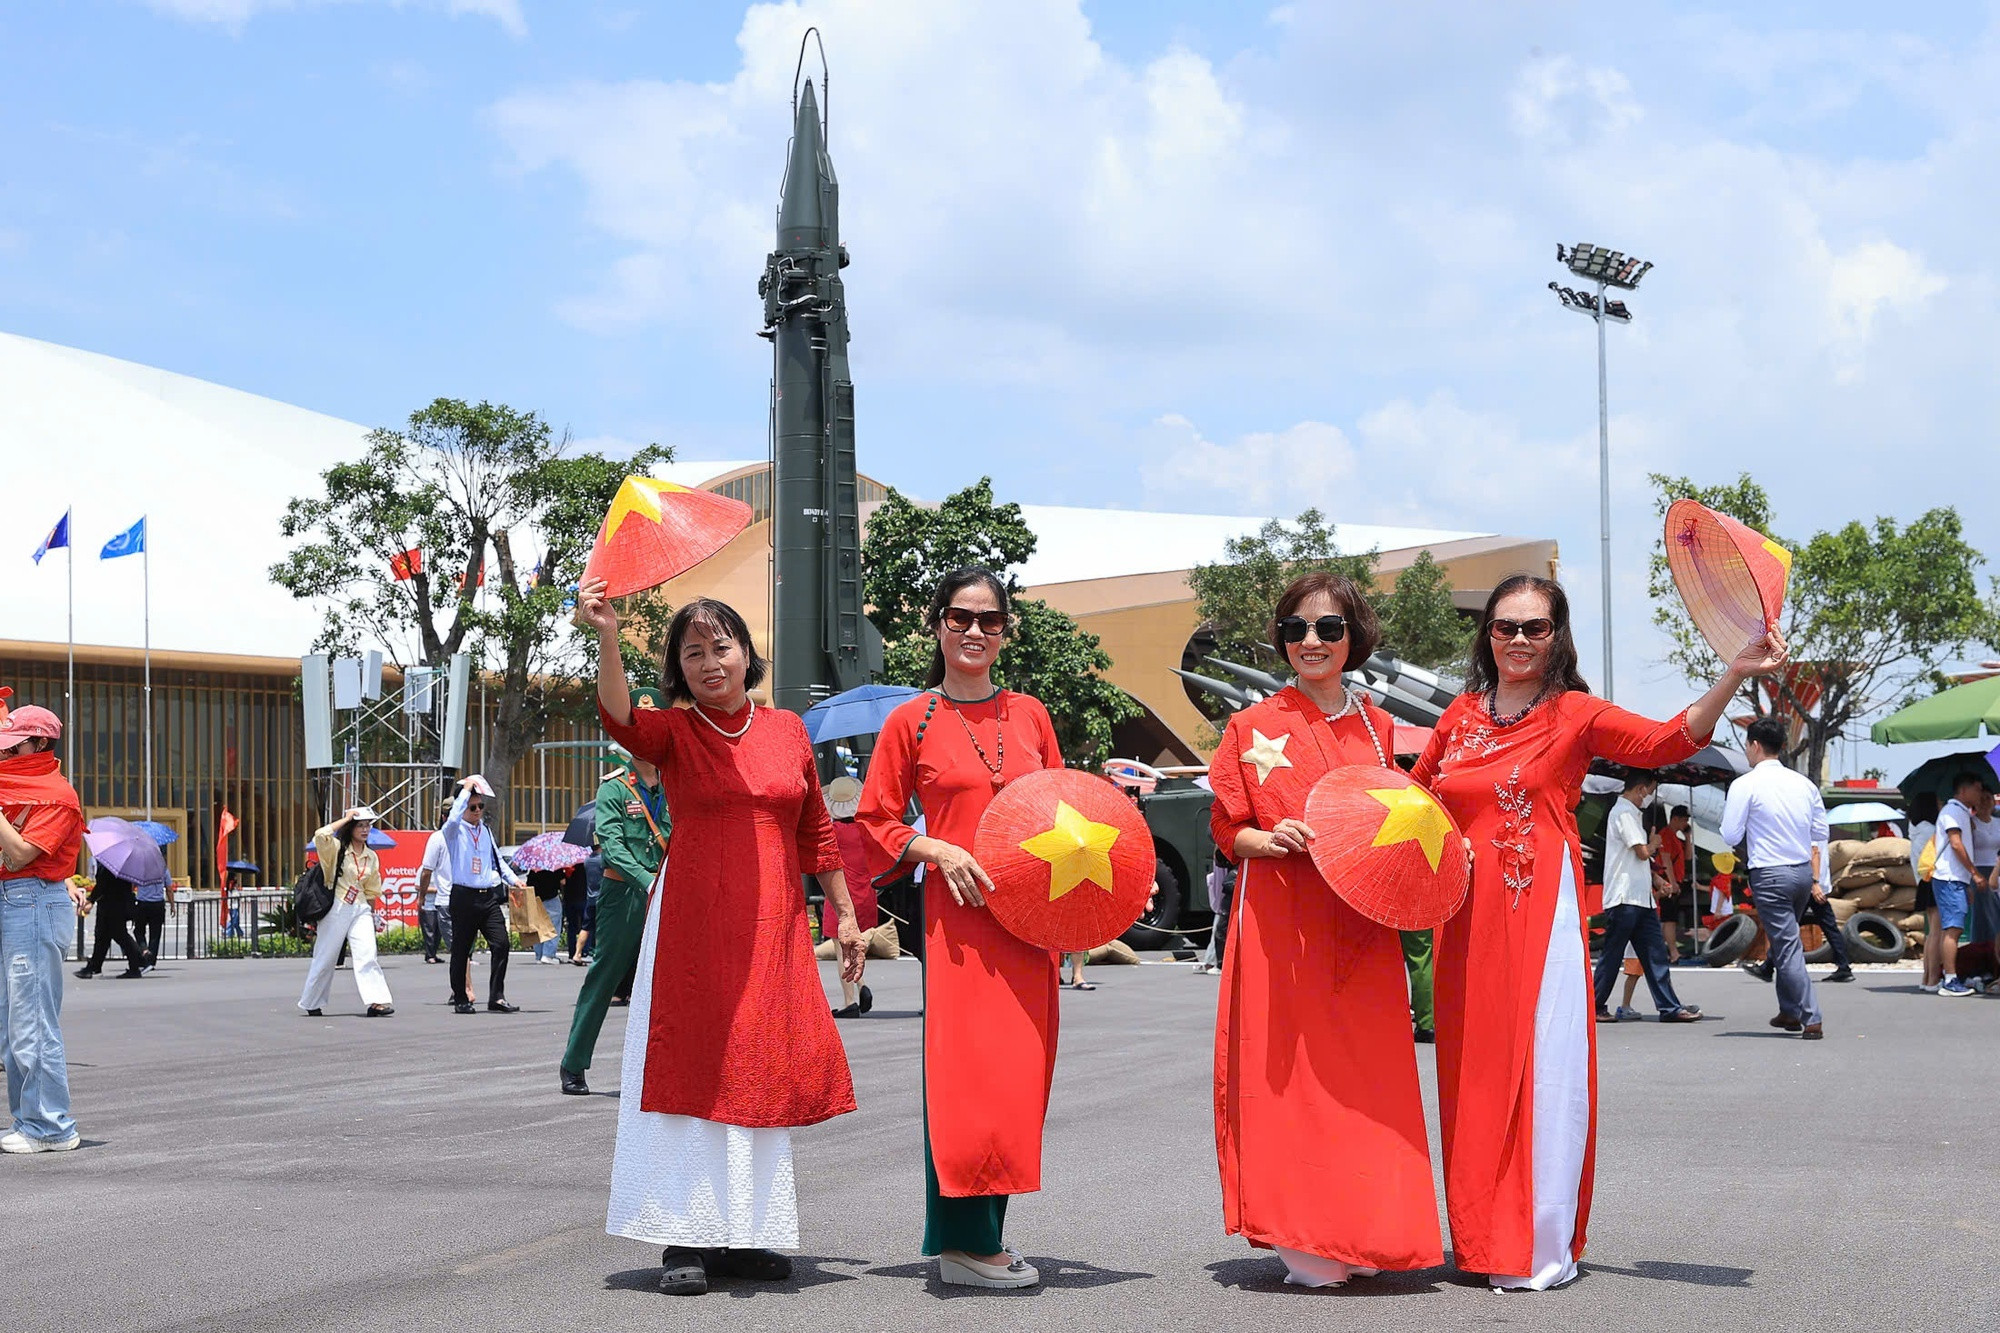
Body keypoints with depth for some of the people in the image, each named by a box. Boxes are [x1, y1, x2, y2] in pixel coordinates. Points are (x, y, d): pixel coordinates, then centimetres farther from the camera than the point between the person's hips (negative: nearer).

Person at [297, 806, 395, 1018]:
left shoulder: (371, 857, 13)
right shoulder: (336, 849, -2)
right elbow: (321, 836, -25)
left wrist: (371, 915, 17)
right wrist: (345, 819, -14)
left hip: (360, 909, 4)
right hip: (336, 909, -4)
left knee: (367, 955, -12)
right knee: (325, 958, 3)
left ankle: (377, 1001, -21)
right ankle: (312, 1004, 18)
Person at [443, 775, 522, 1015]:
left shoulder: (486, 830, 17)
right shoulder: (454, 830, -1)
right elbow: (453, 818, -25)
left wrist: (512, 879, 14)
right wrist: (466, 790, -17)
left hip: (489, 897, 5)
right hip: (464, 897, -5)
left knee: (501, 944, -7)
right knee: (461, 950, 2)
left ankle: (497, 998, -4)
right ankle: (460, 1000, 13)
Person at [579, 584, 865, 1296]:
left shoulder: (787, 729, 11)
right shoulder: (674, 732, 0)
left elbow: (817, 830, 17)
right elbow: (620, 720, -24)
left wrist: (846, 915, 16)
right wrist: (606, 638, -39)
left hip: (774, 924, 4)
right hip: (695, 922, -4)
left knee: (761, 1075, 6)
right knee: (694, 1071, -5)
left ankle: (744, 1235, 14)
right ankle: (685, 1240, -1)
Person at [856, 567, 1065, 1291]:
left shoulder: (1030, 714, 13)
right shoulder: (912, 721, 2)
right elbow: (876, 821, 3)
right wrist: (937, 850, -12)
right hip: (956, 913, -4)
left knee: (1017, 1074, 7)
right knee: (963, 1073, -7)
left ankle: (986, 1234, 17)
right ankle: (962, 1243, -1)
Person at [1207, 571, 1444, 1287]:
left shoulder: (1377, 727, 13)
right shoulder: (1251, 726, 4)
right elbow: (1226, 829, 5)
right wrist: (1271, 840, -14)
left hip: (1361, 927, 3)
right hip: (1279, 925, -3)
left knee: (1366, 1073, 0)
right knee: (1290, 1073, -6)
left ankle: (1360, 1238, 10)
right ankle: (1303, 1243, 1)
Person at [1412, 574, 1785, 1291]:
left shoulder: (1575, 713, 0)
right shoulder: (1461, 715, 12)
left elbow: (1668, 741, -15)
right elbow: (1414, 790, 26)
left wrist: (1736, 673, -29)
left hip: (1541, 909, -4)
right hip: (1467, 912, 4)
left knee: (1542, 1066, -7)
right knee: (1474, 1070, 6)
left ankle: (1542, 1247, -1)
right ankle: (1486, 1239, 16)